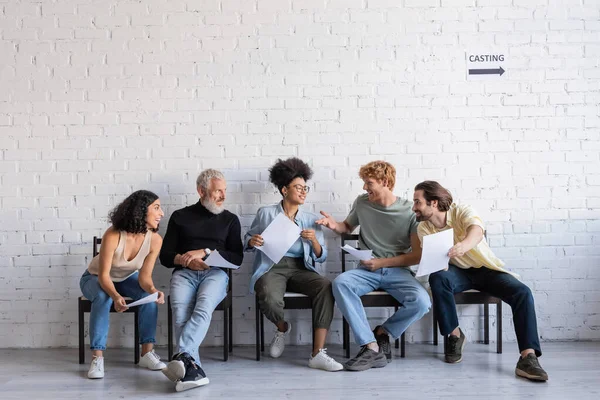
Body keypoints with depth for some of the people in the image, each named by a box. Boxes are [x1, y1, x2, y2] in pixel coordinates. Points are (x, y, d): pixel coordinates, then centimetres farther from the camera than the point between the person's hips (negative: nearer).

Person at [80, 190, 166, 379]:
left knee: (149, 296, -26)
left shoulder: (155, 239, -23)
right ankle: (97, 358, -29)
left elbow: (144, 276, -21)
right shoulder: (113, 235, -34)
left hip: (126, 279, 3)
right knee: (103, 297, -36)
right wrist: (116, 296, -50)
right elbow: (104, 275, -31)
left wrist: (153, 289, -43)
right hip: (96, 279, -3)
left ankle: (147, 353, -17)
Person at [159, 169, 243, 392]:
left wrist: (205, 252, -5)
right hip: (184, 273, 1)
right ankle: (192, 368, -44)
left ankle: (182, 357, -53)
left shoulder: (230, 220, 19)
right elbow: (165, 256, 15)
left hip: (215, 273, -1)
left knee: (203, 309, -35)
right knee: (181, 313, -32)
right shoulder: (180, 216, 18)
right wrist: (184, 259, -8)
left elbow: (237, 258, 9)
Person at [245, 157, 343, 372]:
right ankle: (282, 328, 3)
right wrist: (252, 242, -9)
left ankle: (318, 354, -30)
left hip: (300, 268, 2)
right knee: (270, 298, -37)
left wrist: (314, 240, -10)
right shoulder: (265, 213, 8)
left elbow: (321, 257, 11)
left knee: (326, 287, -32)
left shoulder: (311, 220, 14)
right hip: (271, 267, -2)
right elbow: (246, 242, 15)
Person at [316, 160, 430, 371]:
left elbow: (418, 255, -5)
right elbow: (348, 226, 26)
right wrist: (334, 225, 3)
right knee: (340, 283, -31)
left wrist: (382, 262, -11)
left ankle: (382, 332, -2)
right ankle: (372, 347, -30)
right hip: (367, 270, 2)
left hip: (397, 271, -2)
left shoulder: (409, 211, -4)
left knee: (422, 302, -31)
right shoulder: (362, 203, 6)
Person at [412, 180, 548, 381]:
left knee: (522, 293, -27)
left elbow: (477, 230, -40)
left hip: (486, 268, -2)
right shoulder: (424, 228, -6)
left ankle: (528, 358, -31)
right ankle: (454, 336, -15)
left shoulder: (462, 211, -18)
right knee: (437, 278, -32)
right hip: (459, 272, 2)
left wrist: (464, 245, -65)